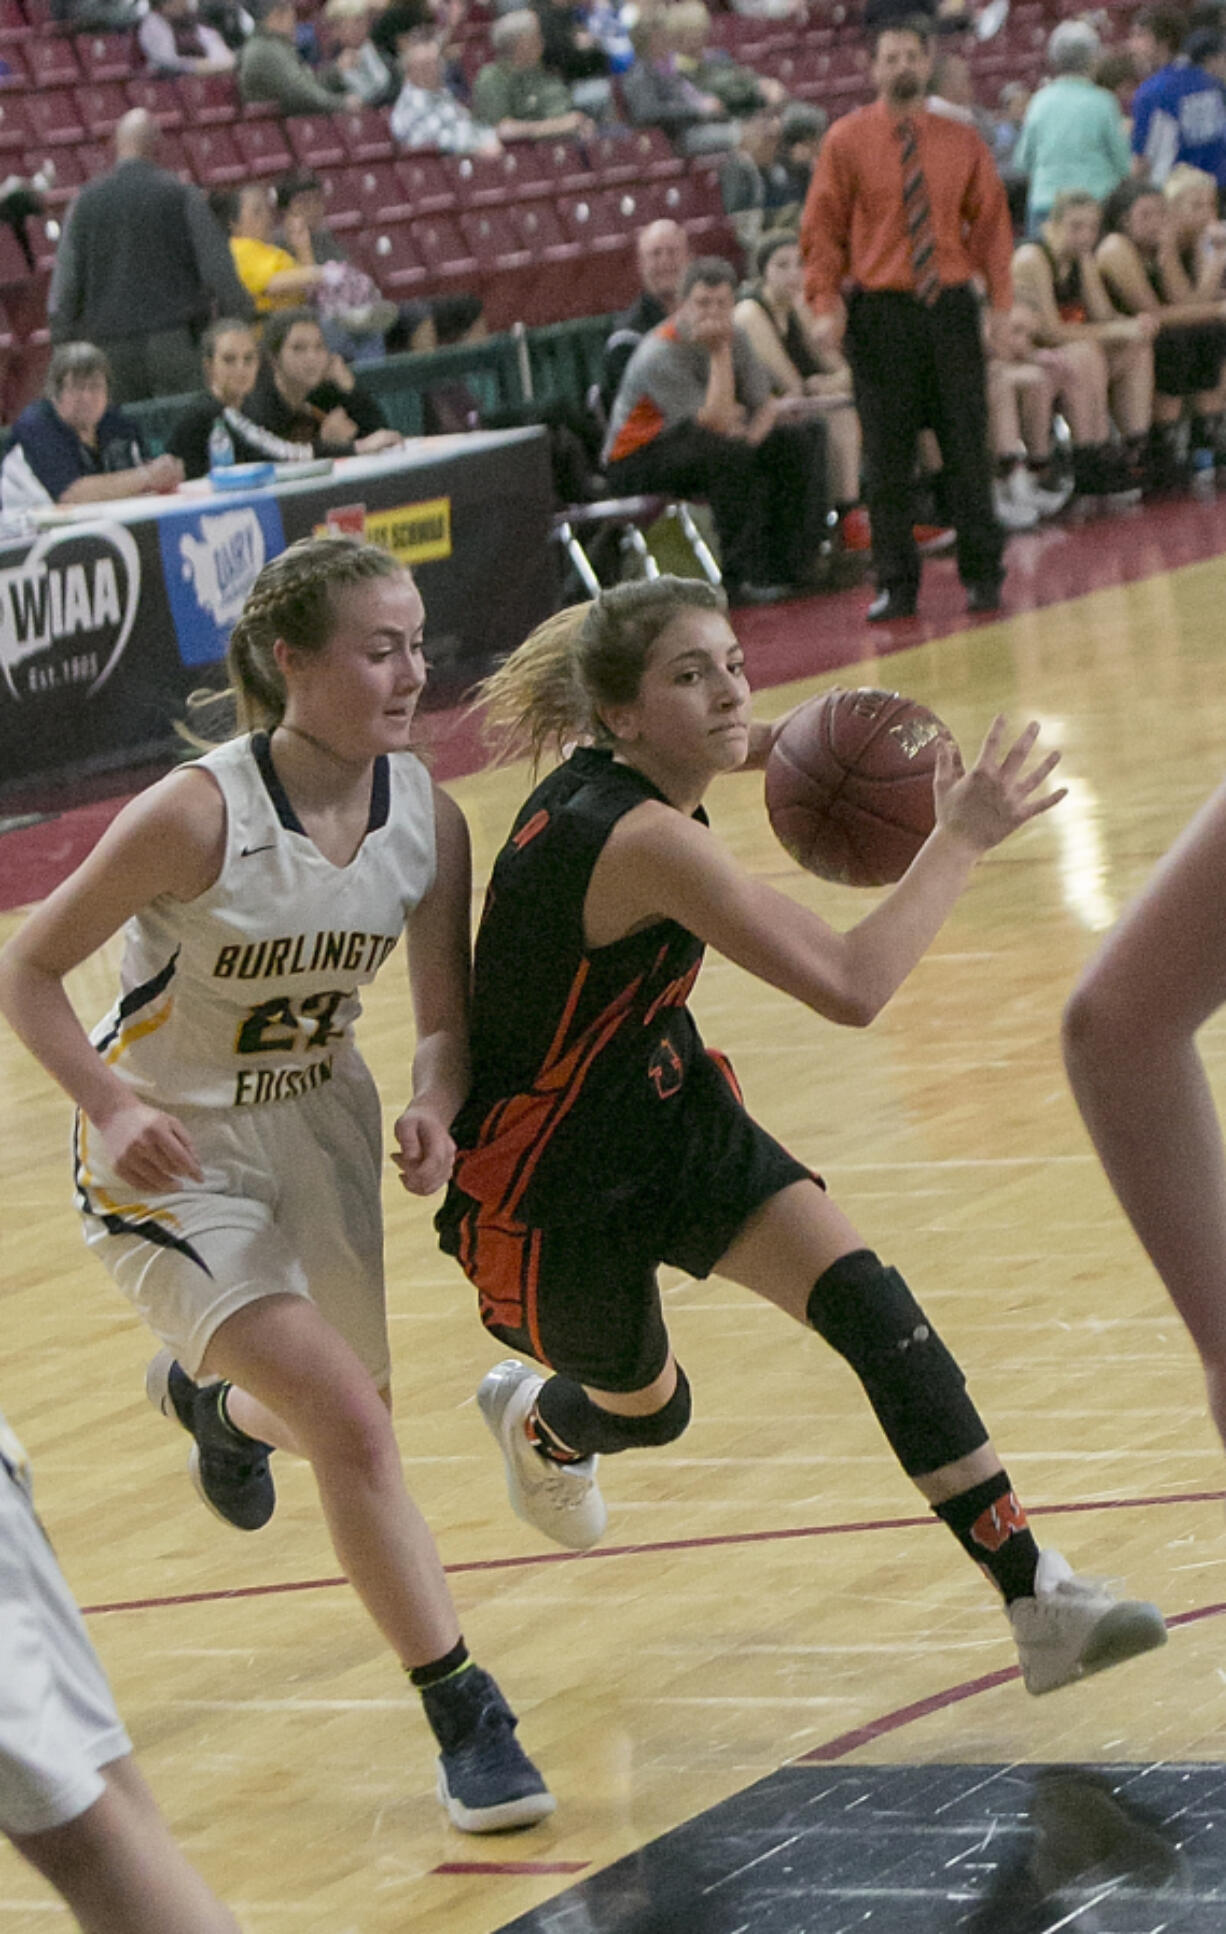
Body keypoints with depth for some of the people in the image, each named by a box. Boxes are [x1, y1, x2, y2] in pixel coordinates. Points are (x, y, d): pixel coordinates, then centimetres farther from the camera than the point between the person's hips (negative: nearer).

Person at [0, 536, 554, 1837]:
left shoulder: (426, 817, -12)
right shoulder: (198, 816, -28)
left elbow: (446, 1019, -2)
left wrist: (433, 1112, -24)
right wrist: (112, 1108, -33)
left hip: (318, 1130, 6)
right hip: (173, 1160, -6)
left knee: (342, 1421, 21)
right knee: (350, 1425, -19)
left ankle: (213, 1401, 59)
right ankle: (467, 1725, -7)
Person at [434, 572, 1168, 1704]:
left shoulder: (598, 775, -8)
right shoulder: (644, 841, -35)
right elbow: (852, 989, -40)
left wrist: (768, 748, 6)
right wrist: (962, 838, -30)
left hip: (667, 1113, 7)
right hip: (550, 1192, -7)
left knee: (874, 1311, -13)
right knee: (647, 1408, 20)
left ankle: (1039, 1603, -15)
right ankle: (536, 1424, 59)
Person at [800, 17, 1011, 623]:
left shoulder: (961, 142, 8)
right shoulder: (847, 141, 1)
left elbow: (991, 222, 10)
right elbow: (822, 228, 0)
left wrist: (1000, 299, 0)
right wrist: (826, 302, -11)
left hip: (951, 308, 2)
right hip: (879, 314, -2)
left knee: (967, 447, 3)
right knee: (886, 458, 1)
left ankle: (983, 573, 14)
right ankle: (895, 584, 10)